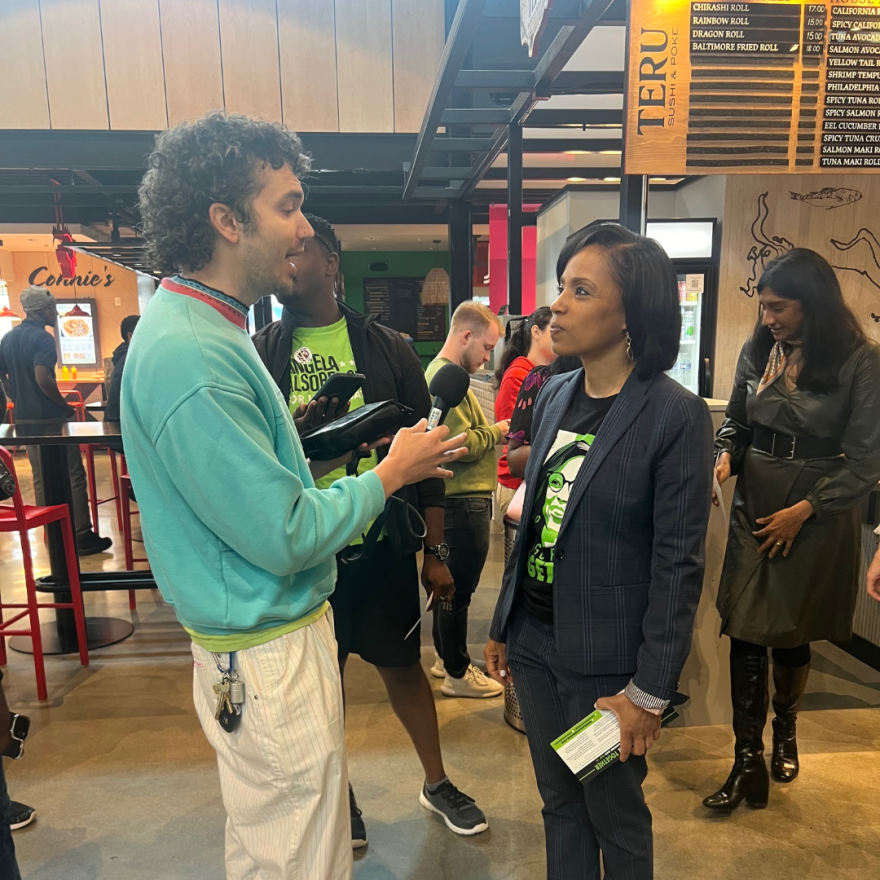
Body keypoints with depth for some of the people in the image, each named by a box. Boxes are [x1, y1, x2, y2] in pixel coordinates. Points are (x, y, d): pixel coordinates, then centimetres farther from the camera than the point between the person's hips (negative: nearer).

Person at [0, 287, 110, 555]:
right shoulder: (42, 337, -15)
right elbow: (42, 379, -26)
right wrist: (66, 406, -15)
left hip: (24, 417, 8)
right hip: (49, 417, -8)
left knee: (41, 478, 14)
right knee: (74, 475, -2)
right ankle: (83, 536, -1)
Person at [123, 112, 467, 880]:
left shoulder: (202, 328, 6)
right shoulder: (190, 357, -26)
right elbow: (284, 538, -25)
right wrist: (389, 474, -12)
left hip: (271, 629, 10)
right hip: (265, 652, -10)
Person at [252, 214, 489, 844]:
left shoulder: (388, 348, -3)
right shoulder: (261, 353, 0)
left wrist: (434, 551, 1)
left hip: (382, 544, -1)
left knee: (403, 667, 15)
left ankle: (437, 782, 40)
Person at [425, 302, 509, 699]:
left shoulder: (442, 371, 15)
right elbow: (461, 444, -26)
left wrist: (491, 432, 8)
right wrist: (495, 432, -10)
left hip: (458, 499, 11)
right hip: (464, 500, -11)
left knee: (451, 583, 20)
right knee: (459, 588, 2)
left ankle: (445, 657, 36)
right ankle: (457, 674, 17)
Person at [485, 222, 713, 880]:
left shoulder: (677, 416, -15)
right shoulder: (555, 395, 3)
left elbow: (679, 567, -14)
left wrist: (650, 692, -12)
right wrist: (503, 627, 12)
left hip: (607, 660, -5)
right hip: (535, 642, 6)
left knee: (615, 815, 17)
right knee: (559, 802, 22)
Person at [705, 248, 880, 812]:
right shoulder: (758, 351, 1)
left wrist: (804, 510, -13)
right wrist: (725, 458, -7)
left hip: (818, 512, -3)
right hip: (753, 503, 3)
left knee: (791, 632, 11)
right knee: (745, 630, 1)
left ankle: (786, 727, 42)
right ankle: (748, 762, 14)